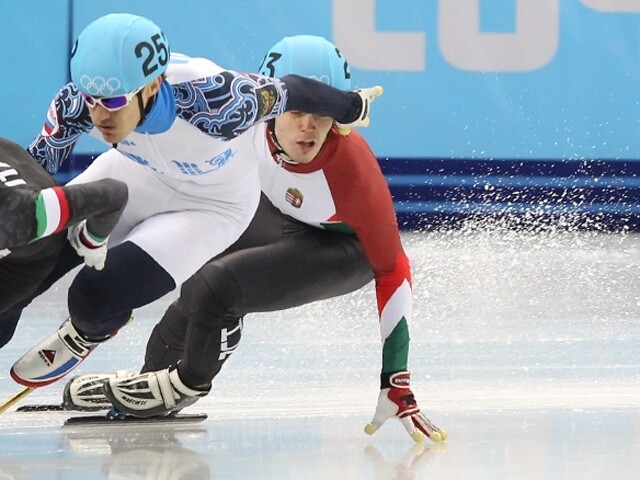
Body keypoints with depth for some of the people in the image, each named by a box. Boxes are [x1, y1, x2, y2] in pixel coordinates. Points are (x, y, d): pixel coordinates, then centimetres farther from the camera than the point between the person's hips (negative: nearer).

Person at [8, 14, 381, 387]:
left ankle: (91, 331, 18)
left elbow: (290, 92, -23)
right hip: (136, 175, 4)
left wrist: (351, 109, -4)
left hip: (211, 206, -4)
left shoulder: (211, 101, -42)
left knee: (95, 296, -17)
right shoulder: (80, 102, -31)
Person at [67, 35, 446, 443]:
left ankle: (187, 385, 7)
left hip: (343, 247, -5)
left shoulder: (353, 169, -40)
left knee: (218, 288, -22)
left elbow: (392, 270, -31)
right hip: (277, 212, 5)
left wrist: (396, 385, -30)